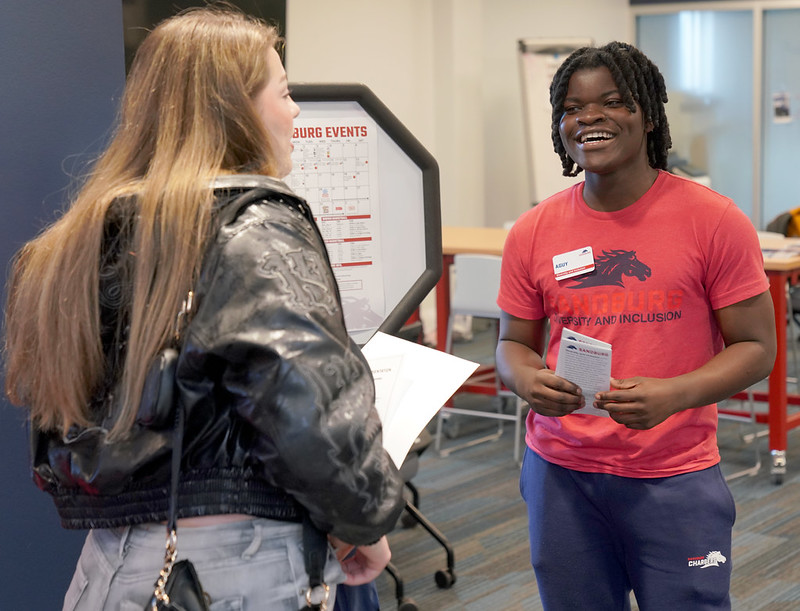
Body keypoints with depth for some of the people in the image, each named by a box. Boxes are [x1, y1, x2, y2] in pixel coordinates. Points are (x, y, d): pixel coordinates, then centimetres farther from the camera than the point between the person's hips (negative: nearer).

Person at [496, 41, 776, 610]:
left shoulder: (714, 221, -7)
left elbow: (755, 347, -4)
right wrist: (527, 380, -13)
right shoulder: (533, 232, 2)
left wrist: (674, 395, -21)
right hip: (561, 472, 3)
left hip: (676, 476, -2)